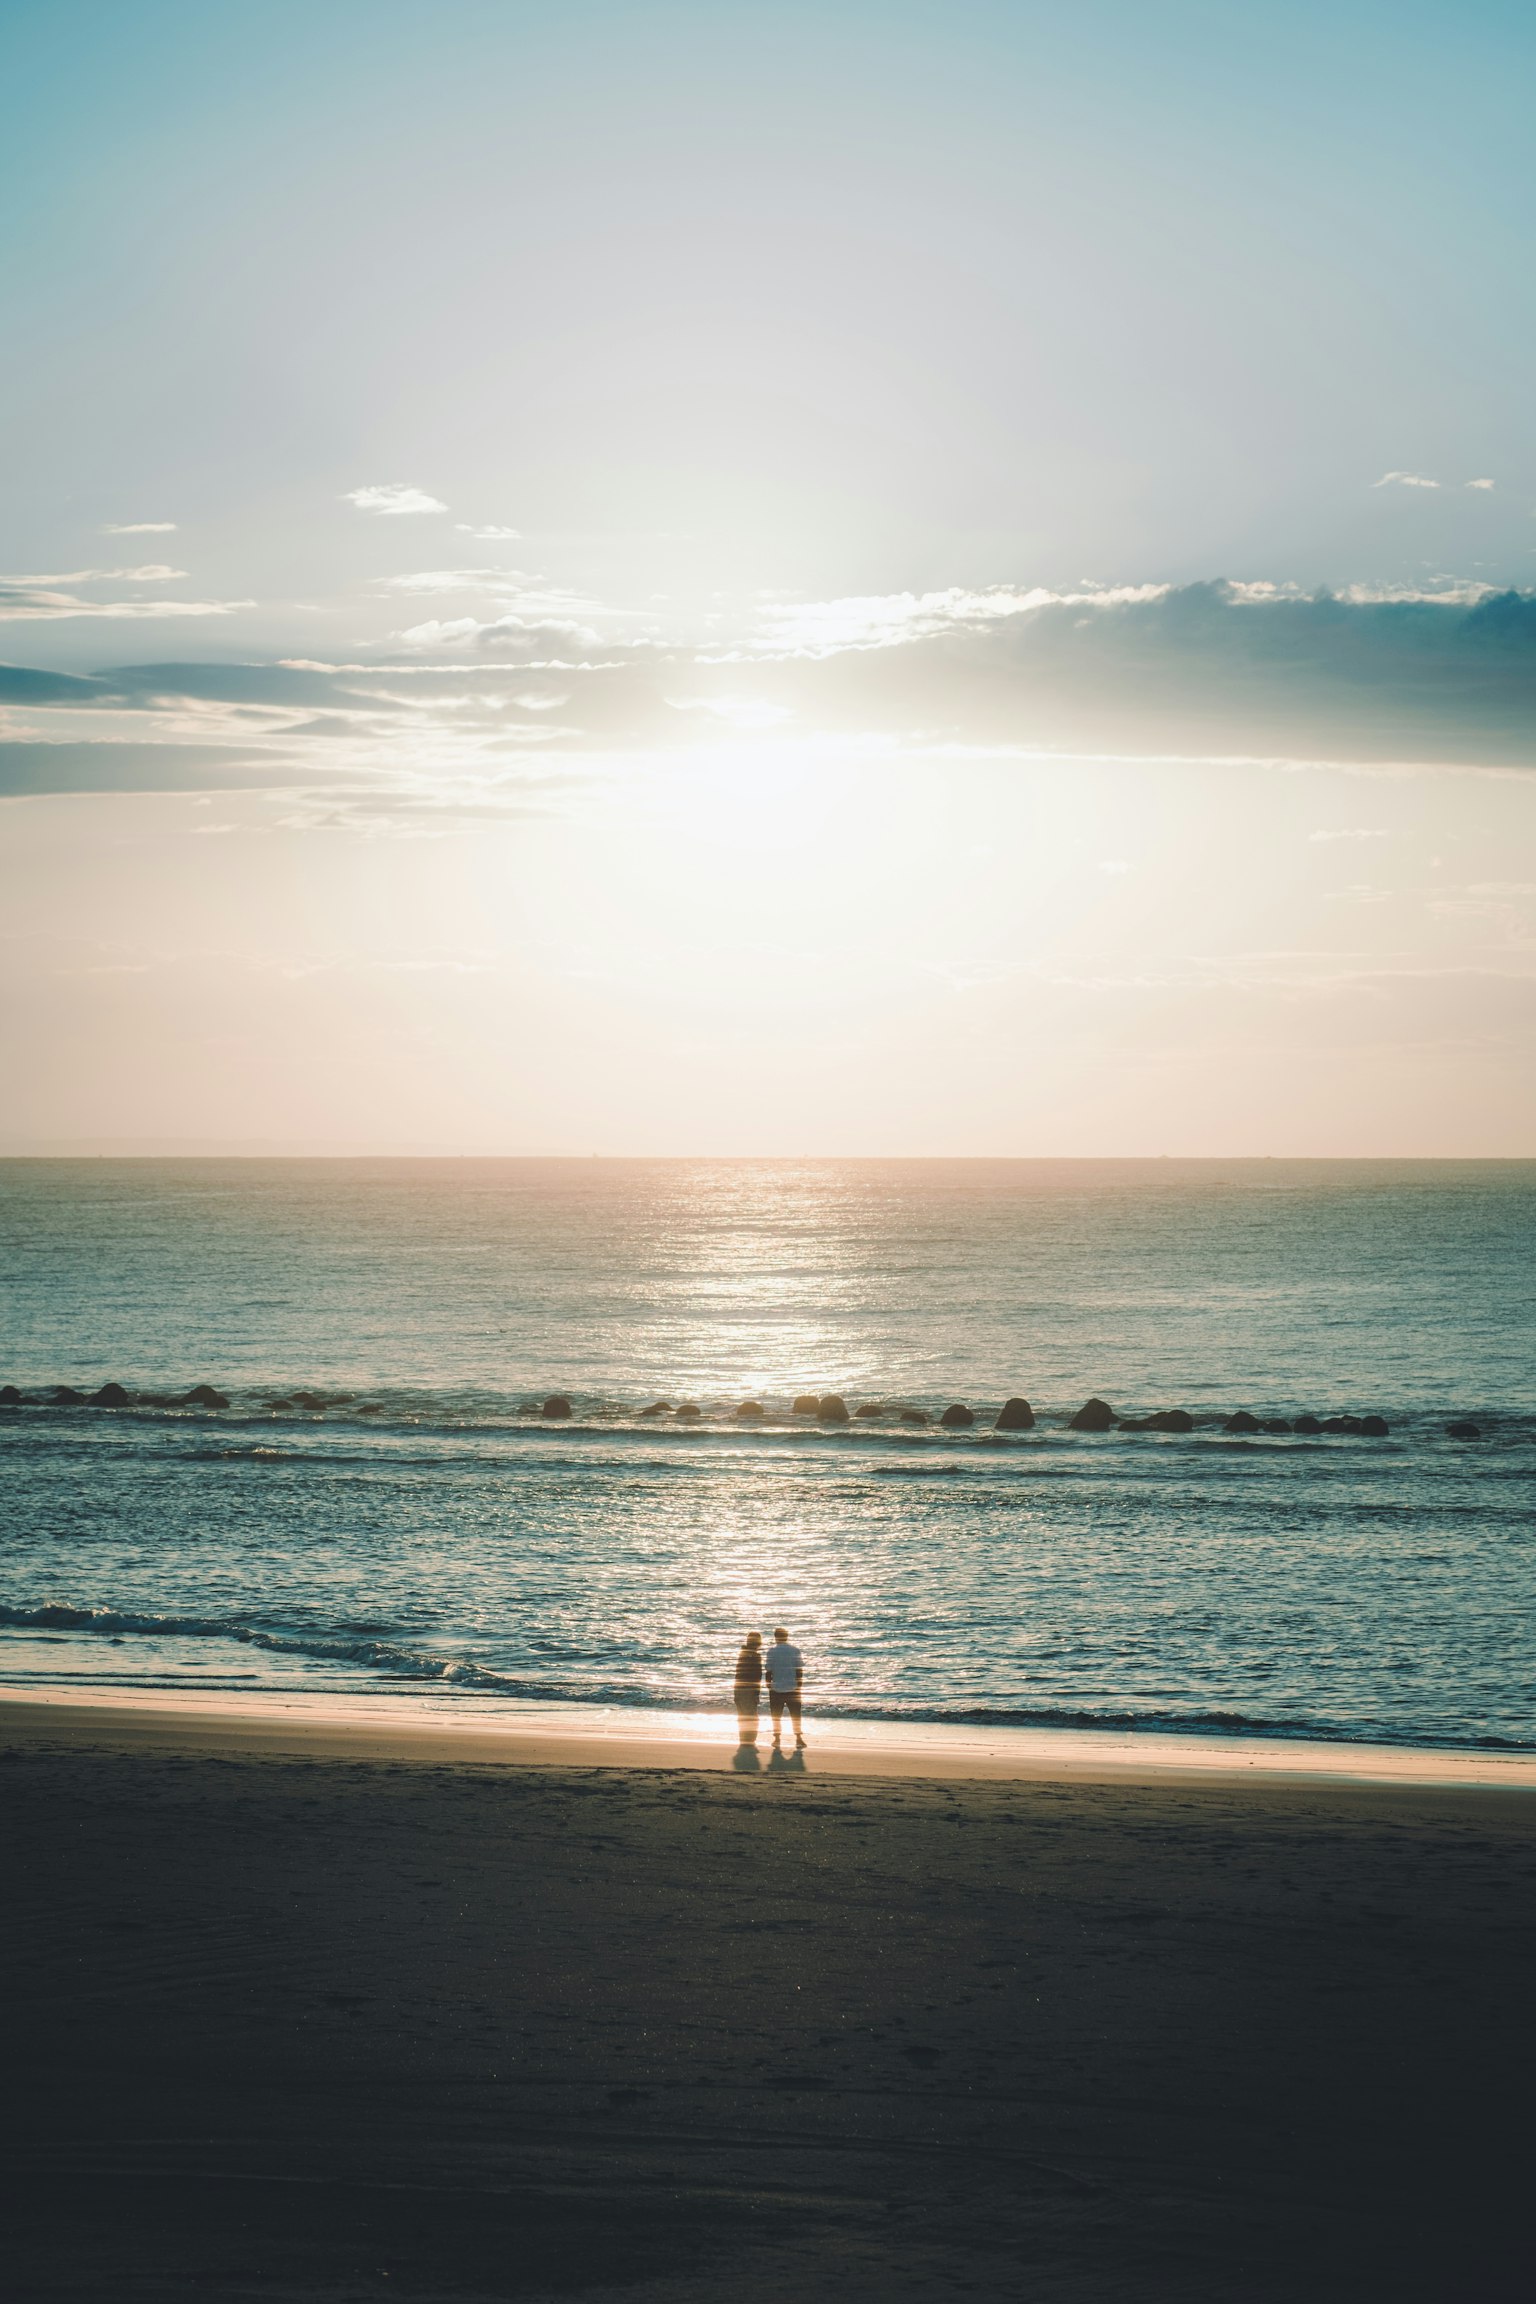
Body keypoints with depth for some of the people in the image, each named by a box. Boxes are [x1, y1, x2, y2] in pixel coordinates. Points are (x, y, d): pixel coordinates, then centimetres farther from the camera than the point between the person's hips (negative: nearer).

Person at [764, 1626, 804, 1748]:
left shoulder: (771, 1652, -8)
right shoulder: (795, 1651, -2)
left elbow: (769, 1671, -6)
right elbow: (800, 1670, 0)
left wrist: (769, 1685, 6)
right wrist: (799, 1686, 10)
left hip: (776, 1688, -1)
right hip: (793, 1688, 1)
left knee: (776, 1715, 11)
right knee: (795, 1715, 8)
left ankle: (777, 1738, 15)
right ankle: (798, 1738, 0)